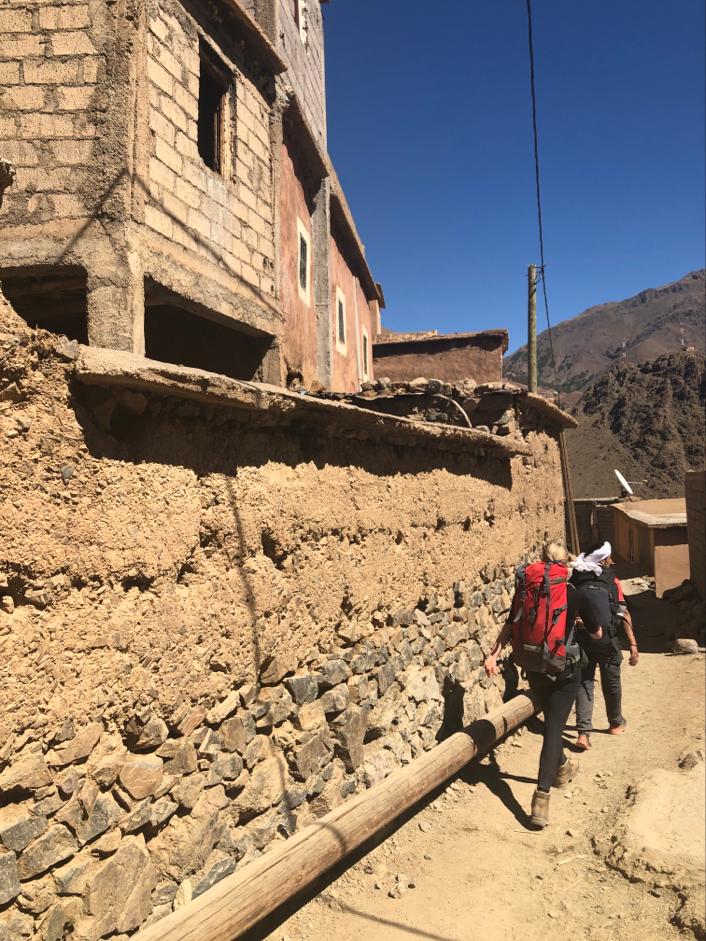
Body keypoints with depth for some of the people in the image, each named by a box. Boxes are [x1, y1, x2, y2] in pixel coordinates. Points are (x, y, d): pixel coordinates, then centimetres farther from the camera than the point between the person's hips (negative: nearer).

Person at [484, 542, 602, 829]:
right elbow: (595, 632, 3)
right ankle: (541, 797, -10)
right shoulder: (573, 593, -10)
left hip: (534, 668, 4)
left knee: (551, 721, 26)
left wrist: (493, 654, -8)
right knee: (553, 729, -1)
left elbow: (511, 625, -9)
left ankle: (562, 767, 48)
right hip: (565, 669, -3)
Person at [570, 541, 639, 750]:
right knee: (611, 682, 18)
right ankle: (616, 723, 39)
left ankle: (583, 732, -3)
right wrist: (633, 644, -7)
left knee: (584, 683, 7)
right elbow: (624, 614, -8)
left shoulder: (574, 581, 1)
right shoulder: (612, 580, -4)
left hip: (582, 640, 1)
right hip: (608, 641, -1)